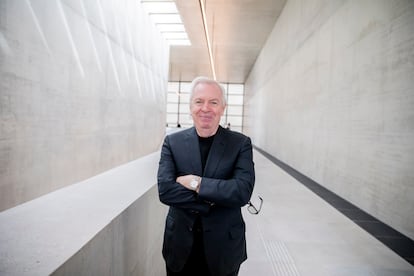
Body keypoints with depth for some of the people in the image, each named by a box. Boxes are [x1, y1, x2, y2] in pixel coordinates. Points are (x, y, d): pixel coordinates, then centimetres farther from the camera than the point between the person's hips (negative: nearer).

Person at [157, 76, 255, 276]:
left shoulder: (241, 144, -7)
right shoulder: (173, 142, -4)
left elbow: (243, 191, -18)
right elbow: (165, 190, -14)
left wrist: (196, 182, -21)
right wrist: (212, 201, -19)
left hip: (224, 246, -1)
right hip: (180, 245, 1)